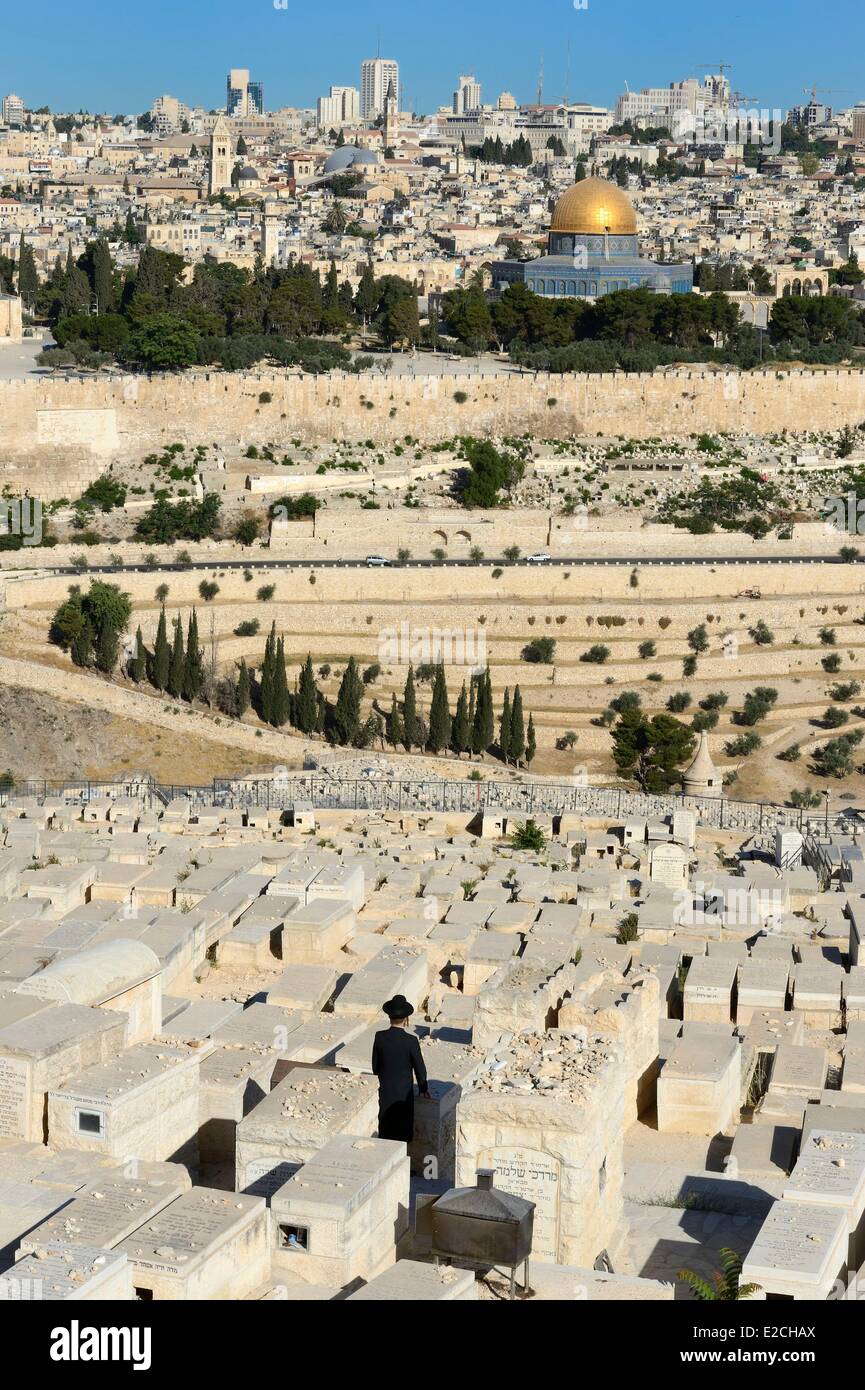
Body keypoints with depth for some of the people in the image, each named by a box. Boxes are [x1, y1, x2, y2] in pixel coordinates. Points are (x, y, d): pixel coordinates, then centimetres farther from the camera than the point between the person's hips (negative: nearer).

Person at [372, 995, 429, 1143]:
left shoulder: (379, 1037, -10)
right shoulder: (411, 1041, -19)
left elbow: (375, 1065, 1)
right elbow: (419, 1067, -10)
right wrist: (423, 1088, 6)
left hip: (385, 1090, 3)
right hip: (404, 1092, -3)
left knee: (385, 1127, 15)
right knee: (403, 1132, 10)